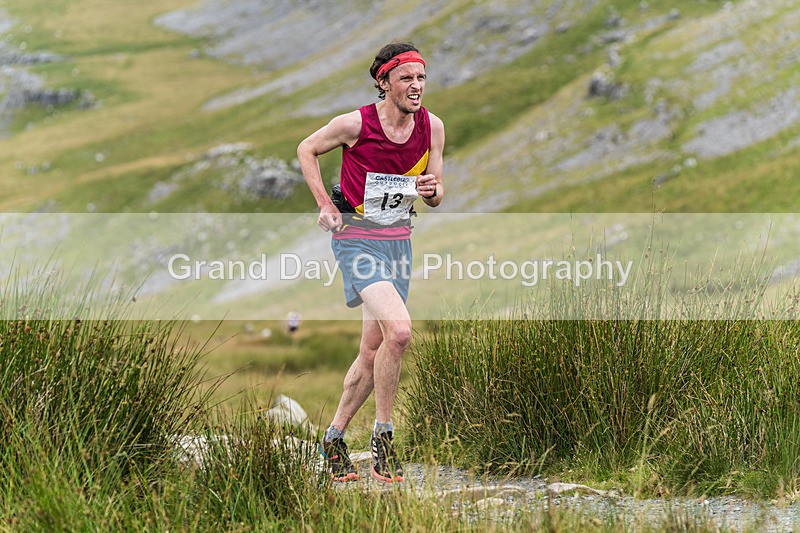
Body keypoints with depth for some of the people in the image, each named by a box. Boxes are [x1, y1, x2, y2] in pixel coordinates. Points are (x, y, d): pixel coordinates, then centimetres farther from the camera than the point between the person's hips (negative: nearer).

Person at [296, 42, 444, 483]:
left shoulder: (432, 127, 0)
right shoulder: (355, 124, -14)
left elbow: (435, 195, 10)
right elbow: (306, 150, 4)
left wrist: (431, 190, -14)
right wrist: (325, 205, -3)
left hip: (398, 240, 6)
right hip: (357, 238, -6)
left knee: (373, 352, 8)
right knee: (398, 329, -24)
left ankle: (334, 436, 25)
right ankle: (382, 434, -11)